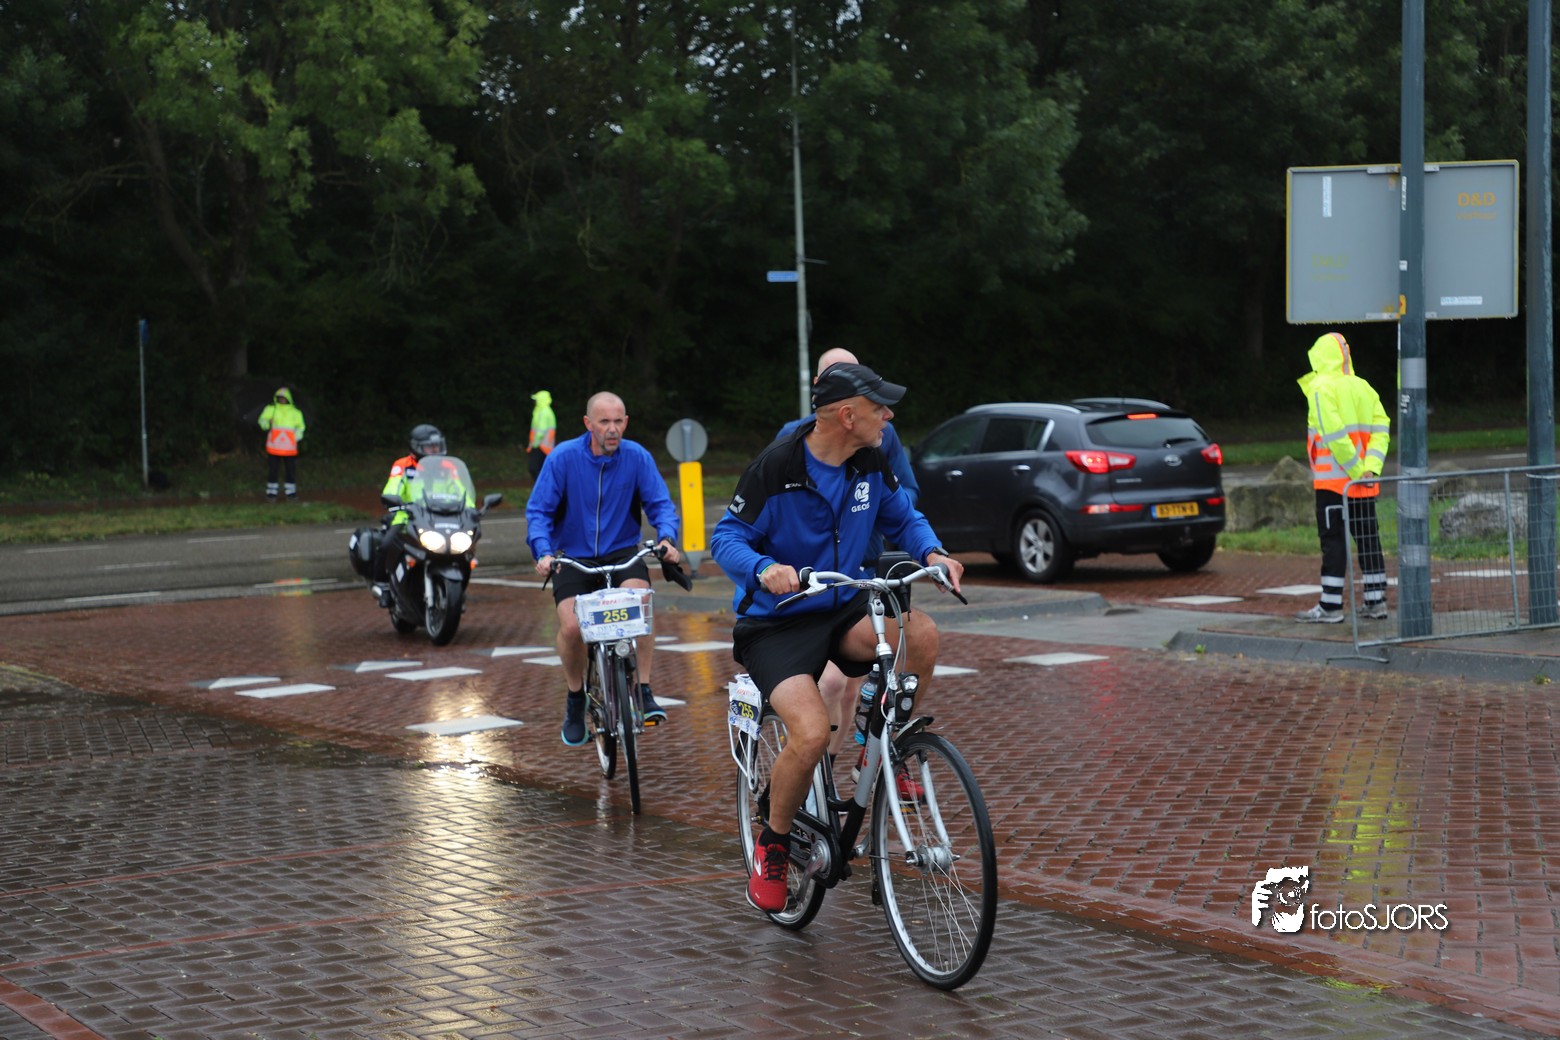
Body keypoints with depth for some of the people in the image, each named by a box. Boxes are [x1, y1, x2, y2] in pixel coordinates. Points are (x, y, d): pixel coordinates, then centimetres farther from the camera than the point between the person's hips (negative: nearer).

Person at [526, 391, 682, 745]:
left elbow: (661, 503, -4)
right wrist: (543, 552, -25)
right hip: (574, 557, -1)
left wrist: (666, 538, -25)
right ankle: (575, 699, 7)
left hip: (622, 553, 1)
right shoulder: (563, 458, -10)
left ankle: (644, 692, -18)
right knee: (571, 627, -22)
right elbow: (538, 511, -8)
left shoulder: (637, 457, -5)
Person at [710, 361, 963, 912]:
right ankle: (772, 846, 0)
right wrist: (763, 569, -35)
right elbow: (726, 537, -14)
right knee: (812, 734, -27)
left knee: (921, 634, -25)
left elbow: (903, 517, 14)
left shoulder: (870, 463, -1)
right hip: (777, 624, -5)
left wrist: (932, 552, -8)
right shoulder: (777, 466, -18)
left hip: (841, 609, 5)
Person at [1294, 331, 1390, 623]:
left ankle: (1330, 606, -3)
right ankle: (1376, 601, 15)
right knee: (1368, 539, 11)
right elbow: (1380, 428, 4)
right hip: (1364, 484, 7)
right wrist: (1370, 468, -5)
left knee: (1333, 541, -4)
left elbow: (1334, 434, -19)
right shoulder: (1363, 388, 11)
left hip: (1333, 480, -7)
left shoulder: (1321, 388, -10)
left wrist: (1356, 469, -14)